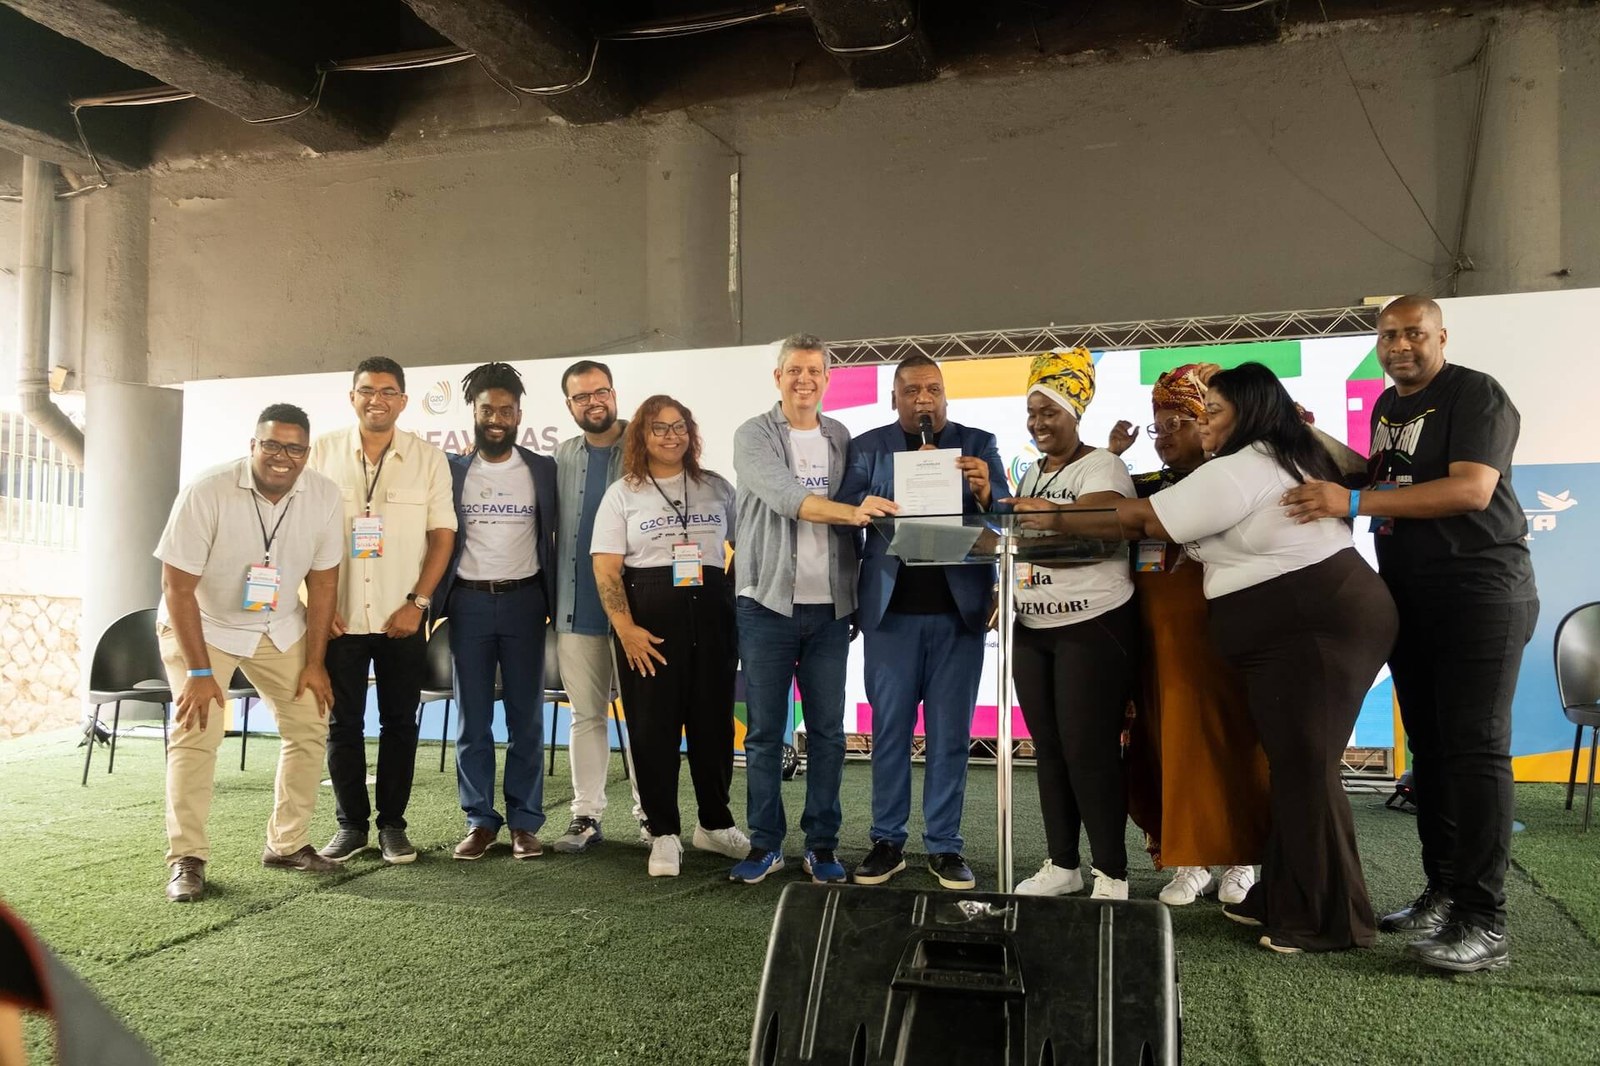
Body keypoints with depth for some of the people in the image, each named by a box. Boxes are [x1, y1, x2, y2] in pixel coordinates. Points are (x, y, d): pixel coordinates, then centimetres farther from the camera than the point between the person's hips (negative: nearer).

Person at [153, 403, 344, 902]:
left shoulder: (325, 496, -17)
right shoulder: (206, 493, -27)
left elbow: (323, 582, -6)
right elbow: (177, 587, -22)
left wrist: (314, 662, -5)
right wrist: (199, 672, -22)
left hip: (279, 628, 4)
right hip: (200, 625, -4)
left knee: (310, 725, 1)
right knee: (197, 732, -15)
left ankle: (287, 844, 14)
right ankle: (187, 860, -5)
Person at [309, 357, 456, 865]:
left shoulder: (428, 458, 1)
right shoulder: (323, 452, 2)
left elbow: (442, 534, 2)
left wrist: (418, 603, -6)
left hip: (402, 618, 0)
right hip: (338, 616, 1)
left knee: (399, 722, 6)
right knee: (343, 722, 6)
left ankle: (392, 824, 18)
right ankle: (351, 824, 19)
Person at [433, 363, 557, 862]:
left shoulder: (543, 469, 4)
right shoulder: (451, 469, 4)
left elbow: (554, 535, 6)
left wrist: (553, 601, -1)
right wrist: (433, 599, -5)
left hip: (523, 599, 0)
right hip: (468, 601, 0)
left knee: (526, 716, 3)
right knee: (473, 718, 5)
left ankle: (525, 823, 10)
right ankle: (480, 821, 13)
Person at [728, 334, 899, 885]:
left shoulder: (843, 440, 10)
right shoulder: (754, 436, -1)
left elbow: (857, 519, 12)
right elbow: (784, 495, -19)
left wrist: (857, 600, 5)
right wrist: (850, 511, -34)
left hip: (830, 609, 3)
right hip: (769, 605, -3)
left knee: (828, 731, 6)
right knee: (764, 731, 4)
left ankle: (822, 844, 16)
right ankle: (765, 843, 15)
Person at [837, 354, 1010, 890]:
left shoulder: (978, 443, 6)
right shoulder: (867, 446, 6)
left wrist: (984, 493, -24)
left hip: (959, 607, 0)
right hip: (891, 607, 0)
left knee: (950, 731, 5)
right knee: (890, 729, 6)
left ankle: (945, 846, 15)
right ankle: (887, 842, 17)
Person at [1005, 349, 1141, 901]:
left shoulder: (1101, 466, -7)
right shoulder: (1032, 472, 16)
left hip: (1094, 627, -7)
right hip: (1032, 628, 7)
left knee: (1089, 750, -5)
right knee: (1049, 749, 10)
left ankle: (1112, 875, 6)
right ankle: (1061, 864, 20)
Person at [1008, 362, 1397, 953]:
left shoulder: (1238, 470, -11)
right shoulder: (1290, 459, 19)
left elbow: (1140, 519, -10)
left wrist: (1055, 517, -3)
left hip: (1310, 629, -10)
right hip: (1336, 613, 10)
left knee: (1305, 770, -4)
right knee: (1297, 765, 13)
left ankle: (1329, 921, 5)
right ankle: (1283, 900, 21)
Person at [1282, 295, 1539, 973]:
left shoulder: (1475, 394, -9)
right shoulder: (1388, 404, 16)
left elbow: (1472, 488, -23)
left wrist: (1354, 501, -26)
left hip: (1480, 593, -8)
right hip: (1409, 598, 8)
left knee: (1475, 748, -11)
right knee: (1429, 746, 9)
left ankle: (1484, 924, -7)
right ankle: (1443, 893, 18)